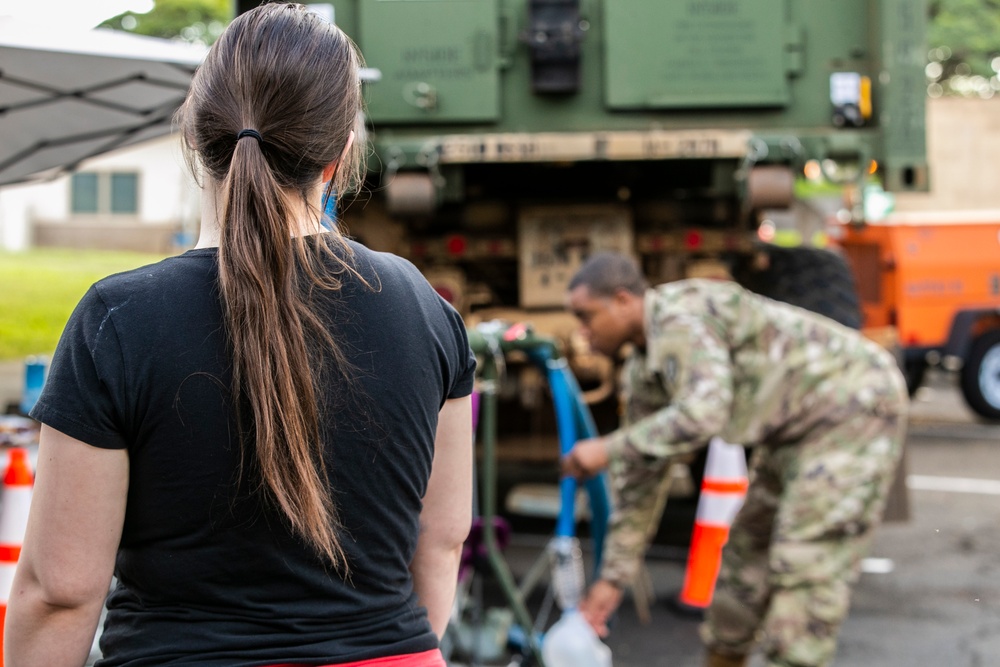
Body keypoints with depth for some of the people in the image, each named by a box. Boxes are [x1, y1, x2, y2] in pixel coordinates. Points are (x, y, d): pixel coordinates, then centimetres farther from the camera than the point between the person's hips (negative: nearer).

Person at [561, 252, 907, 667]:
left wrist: (608, 449, -26)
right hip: (798, 429, 10)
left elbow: (702, 416, -36)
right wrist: (613, 578, 12)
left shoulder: (679, 318, -23)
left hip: (855, 402, -10)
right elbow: (640, 476, 11)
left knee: (806, 570, -13)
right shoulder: (642, 373, 7)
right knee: (748, 553, 14)